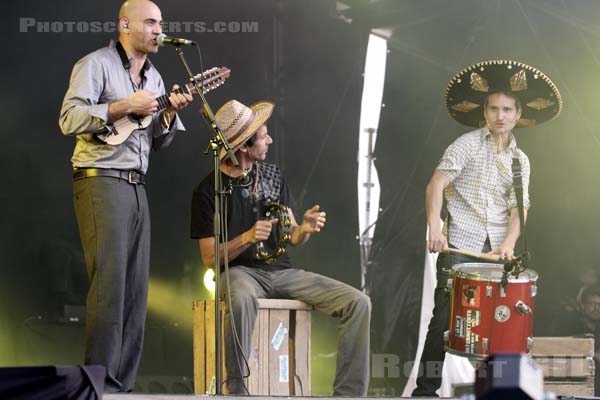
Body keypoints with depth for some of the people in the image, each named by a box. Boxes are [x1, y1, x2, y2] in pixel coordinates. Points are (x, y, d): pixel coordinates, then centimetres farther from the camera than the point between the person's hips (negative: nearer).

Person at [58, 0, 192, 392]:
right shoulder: (96, 64, -3)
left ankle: (123, 385, 7)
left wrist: (170, 111, 1)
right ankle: (101, 384, -10)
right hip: (101, 181, -8)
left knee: (136, 289, 3)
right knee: (109, 283, -13)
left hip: (137, 186, 8)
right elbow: (69, 119, -14)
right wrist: (125, 106, -17)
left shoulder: (154, 77, 19)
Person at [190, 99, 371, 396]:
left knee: (358, 303, -13)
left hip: (282, 271, 5)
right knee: (241, 299, -43)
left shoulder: (273, 176, 10)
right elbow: (210, 258, -5)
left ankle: (348, 393, -11)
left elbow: (293, 237, 13)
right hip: (240, 271, -5)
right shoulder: (208, 190, -5)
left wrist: (305, 228, -11)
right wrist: (247, 238, -21)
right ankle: (236, 391, -31)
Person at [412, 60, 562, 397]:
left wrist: (509, 242, -12)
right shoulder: (467, 145, 0)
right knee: (445, 315, -8)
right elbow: (437, 183, -8)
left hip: (498, 249, 4)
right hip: (459, 244, -4)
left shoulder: (520, 160, 14)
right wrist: (435, 227, -21)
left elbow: (518, 208, 7)